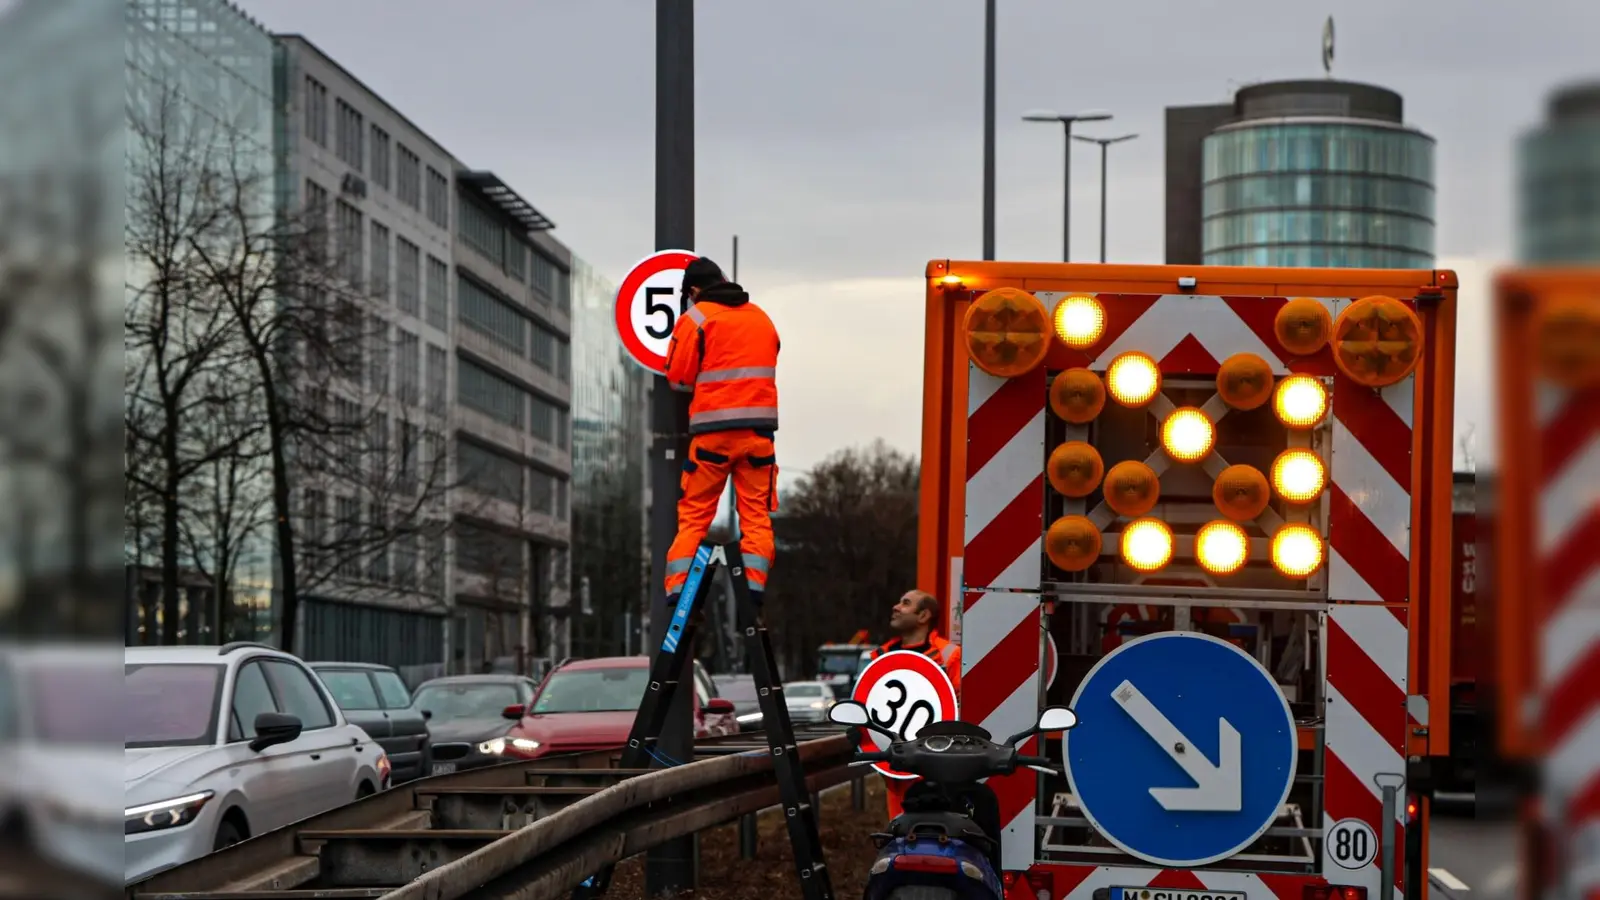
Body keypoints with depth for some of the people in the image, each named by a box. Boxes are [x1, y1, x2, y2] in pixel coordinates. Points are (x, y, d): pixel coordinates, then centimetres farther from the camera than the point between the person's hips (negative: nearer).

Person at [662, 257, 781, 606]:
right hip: (759, 425, 3)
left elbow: (678, 377, 1)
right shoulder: (762, 318, 16)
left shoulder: (695, 317, 1)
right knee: (757, 511, 5)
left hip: (713, 428, -3)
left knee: (693, 512, 2)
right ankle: (756, 585, -6)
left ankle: (677, 587, -5)